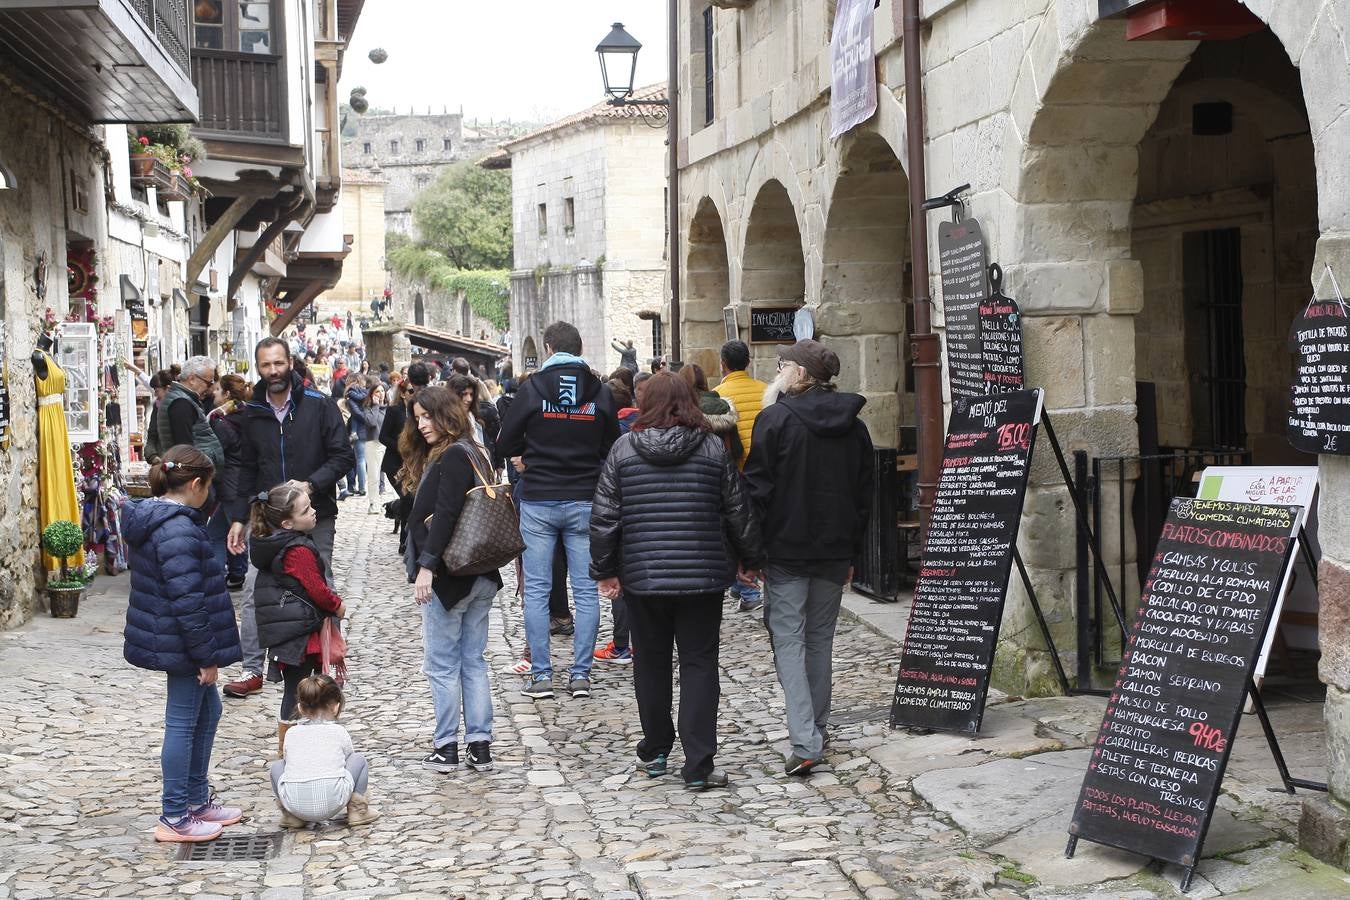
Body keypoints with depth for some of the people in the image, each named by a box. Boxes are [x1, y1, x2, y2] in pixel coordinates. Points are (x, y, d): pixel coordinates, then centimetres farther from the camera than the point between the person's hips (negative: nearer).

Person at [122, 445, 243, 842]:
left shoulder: (152, 518, 8)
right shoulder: (179, 532, -25)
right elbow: (187, 601, -26)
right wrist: (206, 655, -19)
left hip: (166, 638, 10)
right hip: (182, 643, -10)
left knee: (207, 710, 21)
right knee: (183, 723, 0)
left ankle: (197, 800, 32)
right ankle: (174, 818, 11)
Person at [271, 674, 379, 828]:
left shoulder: (291, 733, 18)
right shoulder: (339, 732, 15)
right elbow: (349, 758, 30)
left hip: (295, 803, 1)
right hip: (332, 803, -1)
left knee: (277, 766, 30)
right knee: (359, 760, 23)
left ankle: (291, 816, 19)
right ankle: (357, 810, 17)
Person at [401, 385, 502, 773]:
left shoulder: (452, 457, -14)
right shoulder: (474, 453, 16)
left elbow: (444, 516, -23)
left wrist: (426, 566, -24)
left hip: (449, 577, -9)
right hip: (480, 577, 9)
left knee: (442, 664, 0)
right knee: (473, 661, 10)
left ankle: (446, 747, 6)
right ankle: (480, 745, 12)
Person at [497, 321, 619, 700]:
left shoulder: (532, 389, -5)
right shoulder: (600, 392, 1)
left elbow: (506, 444, 0)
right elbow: (611, 447, 8)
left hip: (539, 501, -2)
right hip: (584, 501, 2)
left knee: (536, 590, 5)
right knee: (586, 590, 7)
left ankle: (541, 675, 4)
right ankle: (581, 673, 7)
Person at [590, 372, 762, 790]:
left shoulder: (624, 449, -2)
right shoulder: (713, 448, -2)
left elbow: (604, 516, -1)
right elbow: (738, 512, 3)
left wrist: (604, 570, 9)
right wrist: (750, 558, 17)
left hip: (643, 577, 1)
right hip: (702, 576, -1)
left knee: (651, 661, 15)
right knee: (699, 664, 3)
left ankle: (654, 753, 26)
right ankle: (698, 767, -1)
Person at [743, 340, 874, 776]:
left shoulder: (775, 419, -10)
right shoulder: (854, 426, 8)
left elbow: (757, 487, -12)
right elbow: (864, 494, 12)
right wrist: (852, 552, 18)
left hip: (786, 549, -5)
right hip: (835, 551, 5)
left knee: (788, 639, -3)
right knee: (820, 638, 16)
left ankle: (805, 741, -14)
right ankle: (818, 729, 24)